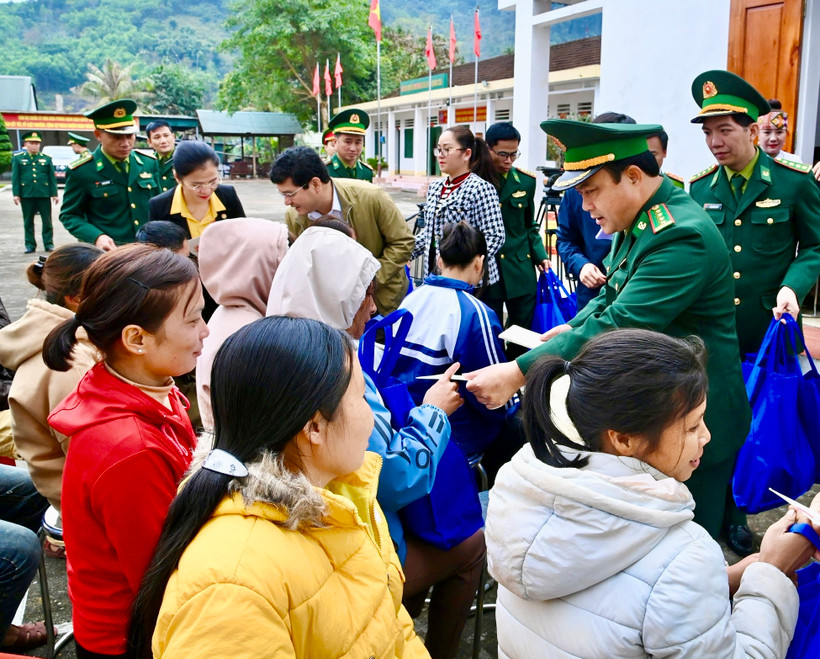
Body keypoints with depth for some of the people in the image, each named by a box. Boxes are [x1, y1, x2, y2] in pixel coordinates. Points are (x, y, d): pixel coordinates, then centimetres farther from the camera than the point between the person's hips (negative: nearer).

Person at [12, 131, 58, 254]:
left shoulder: (46, 158, 8)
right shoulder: (18, 158, 7)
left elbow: (52, 177, 7)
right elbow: (15, 177, 5)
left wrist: (54, 194, 2)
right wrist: (16, 194, -2)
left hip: (44, 194, 0)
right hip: (26, 194, 0)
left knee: (47, 220, 0)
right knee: (28, 221, 5)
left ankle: (49, 244, 7)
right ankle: (30, 245, 12)